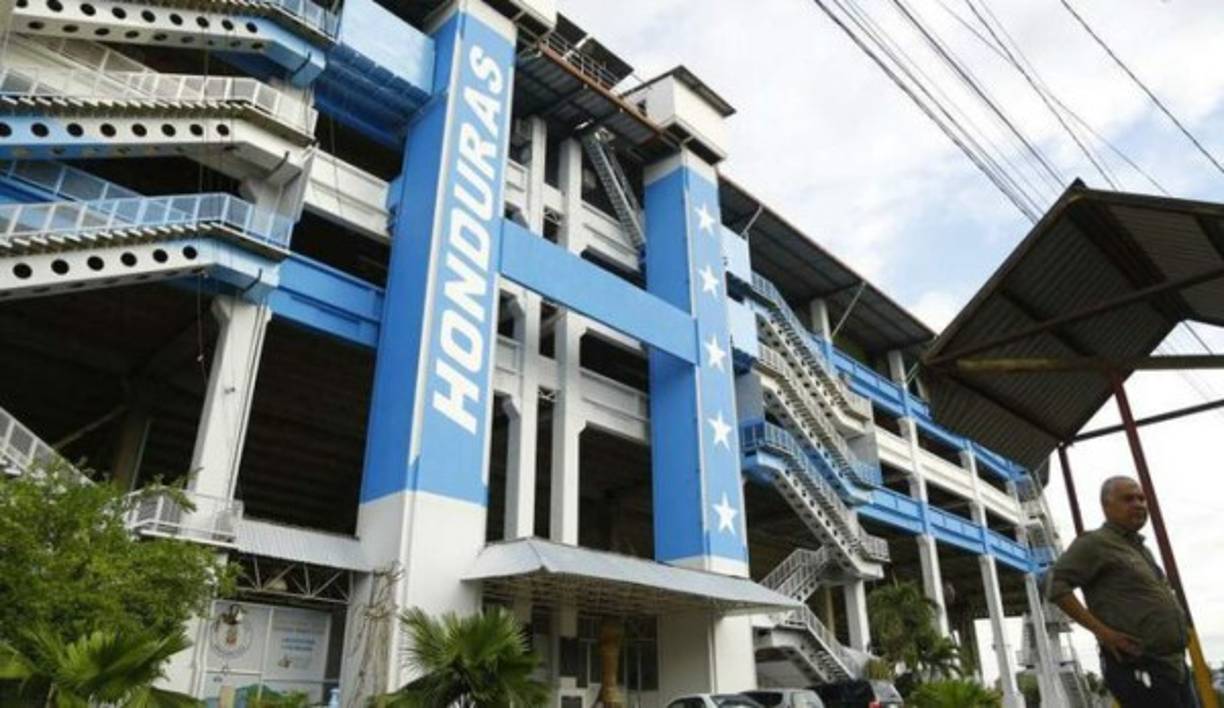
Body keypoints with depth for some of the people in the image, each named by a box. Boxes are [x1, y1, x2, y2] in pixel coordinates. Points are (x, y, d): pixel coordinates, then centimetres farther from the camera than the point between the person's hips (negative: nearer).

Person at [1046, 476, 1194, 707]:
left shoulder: (1140, 548, 20)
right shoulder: (1095, 543, -8)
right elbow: (1057, 586, -16)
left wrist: (1181, 625, 15)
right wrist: (1102, 631, -20)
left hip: (1174, 665, 9)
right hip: (1139, 669, -9)